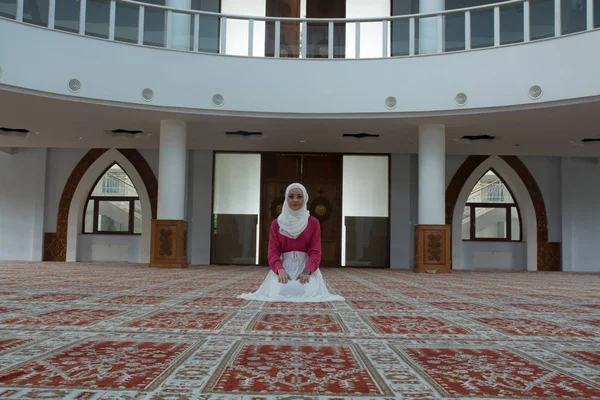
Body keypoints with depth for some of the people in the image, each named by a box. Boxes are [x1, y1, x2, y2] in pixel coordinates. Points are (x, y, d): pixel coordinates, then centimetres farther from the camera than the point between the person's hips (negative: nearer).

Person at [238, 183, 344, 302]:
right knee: (280, 291, -30)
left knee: (309, 292, -30)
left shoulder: (313, 223, 4)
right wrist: (280, 270, -23)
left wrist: (307, 271, -24)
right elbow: (273, 253, 0)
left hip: (306, 266, 0)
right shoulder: (276, 224, 7)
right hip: (284, 266, 1)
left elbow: (315, 252, -3)